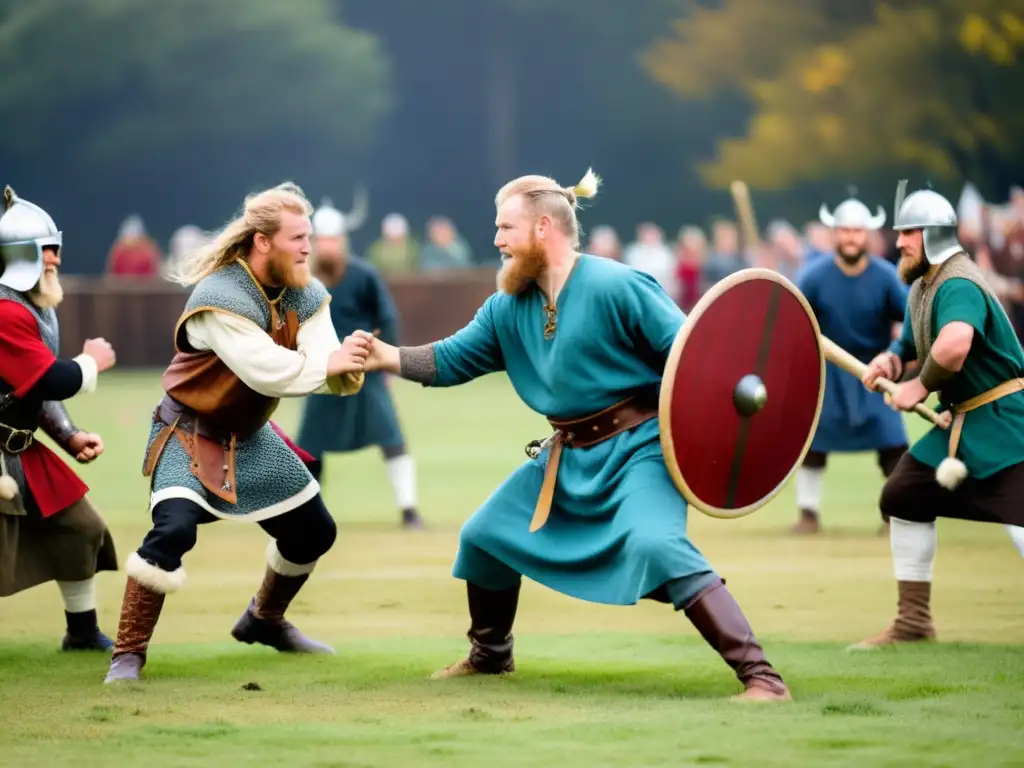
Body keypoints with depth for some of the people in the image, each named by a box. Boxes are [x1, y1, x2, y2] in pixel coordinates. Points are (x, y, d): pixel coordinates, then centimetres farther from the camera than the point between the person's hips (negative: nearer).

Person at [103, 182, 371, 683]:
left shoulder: (306, 296, -6)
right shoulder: (219, 297, -28)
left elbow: (331, 376, -18)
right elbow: (268, 372, -36)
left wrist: (352, 364, -39)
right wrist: (326, 364, -34)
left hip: (250, 436, 7)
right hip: (189, 434, -7)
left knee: (313, 531, 14)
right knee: (173, 529, -29)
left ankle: (264, 620, 40)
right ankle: (128, 655, -17)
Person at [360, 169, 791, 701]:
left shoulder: (615, 286, -18)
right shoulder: (508, 307, 4)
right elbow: (454, 359, 9)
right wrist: (388, 358, -6)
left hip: (638, 445, -9)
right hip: (568, 455, 9)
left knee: (654, 543, -32)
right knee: (484, 534, 15)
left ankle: (760, 675, -33)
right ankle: (490, 655, 41)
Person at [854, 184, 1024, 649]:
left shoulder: (957, 285, -21)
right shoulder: (920, 287, 10)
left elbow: (955, 344, -41)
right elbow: (914, 342, 21)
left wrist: (921, 386, -24)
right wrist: (892, 359, -3)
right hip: (963, 420, 10)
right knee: (905, 495, 15)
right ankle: (913, 622, 24)